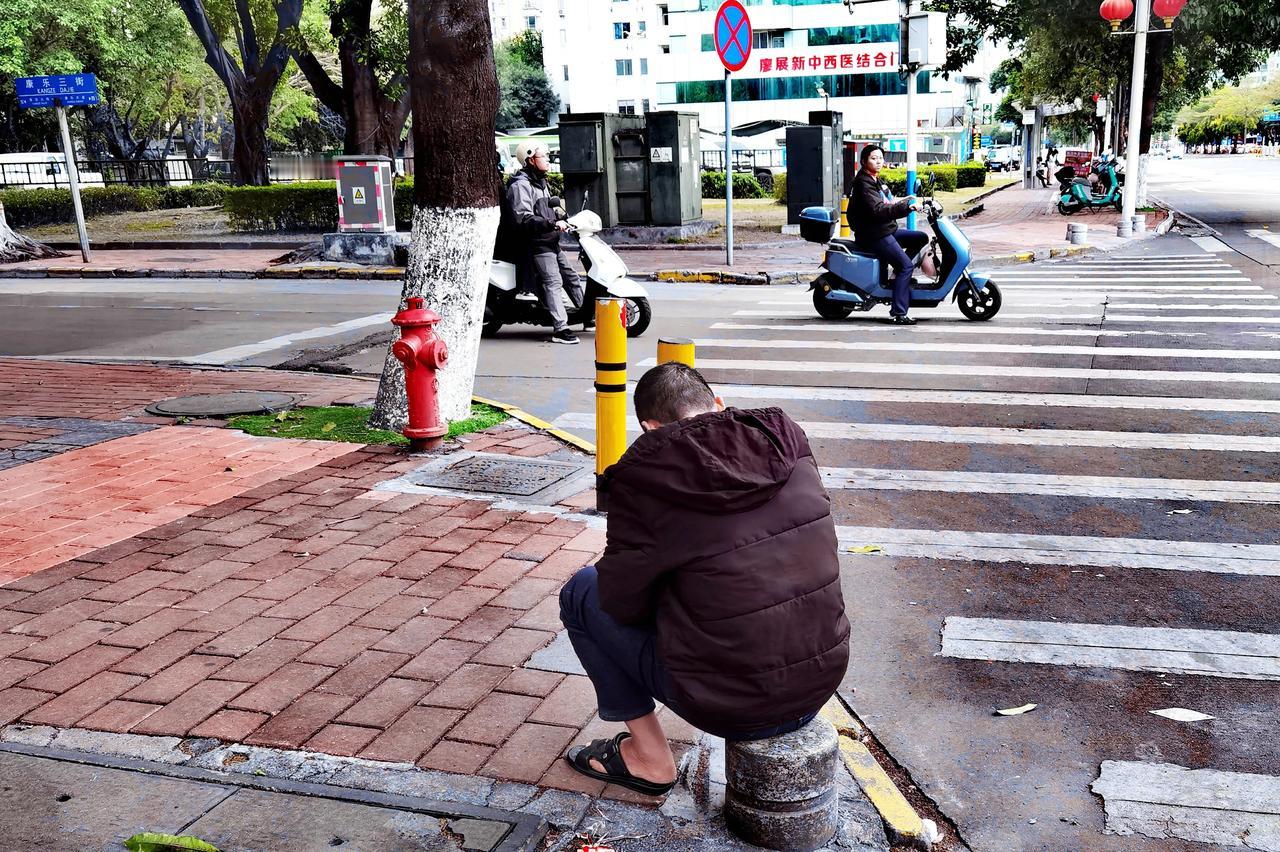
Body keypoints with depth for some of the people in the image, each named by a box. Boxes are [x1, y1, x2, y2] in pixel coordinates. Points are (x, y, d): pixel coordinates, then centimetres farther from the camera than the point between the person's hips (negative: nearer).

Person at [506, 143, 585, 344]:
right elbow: (524, 219, -23)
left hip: (551, 242, 10)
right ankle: (560, 329, -18)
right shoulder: (520, 185, -12)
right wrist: (553, 224, -27)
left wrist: (562, 220, 18)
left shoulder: (540, 182, 20)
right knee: (553, 283, -15)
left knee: (571, 277, 14)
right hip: (537, 245, -10)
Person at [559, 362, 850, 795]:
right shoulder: (789, 444, -1)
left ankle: (649, 757, 20)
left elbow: (623, 603, -7)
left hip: (729, 705, -5)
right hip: (823, 680, 6)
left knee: (581, 593, 13)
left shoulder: (644, 476, -15)